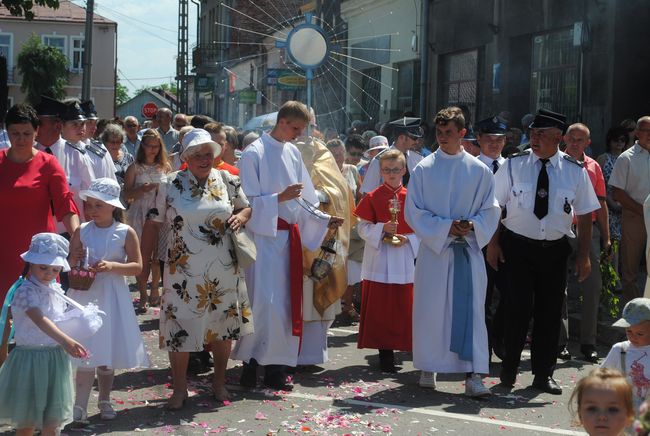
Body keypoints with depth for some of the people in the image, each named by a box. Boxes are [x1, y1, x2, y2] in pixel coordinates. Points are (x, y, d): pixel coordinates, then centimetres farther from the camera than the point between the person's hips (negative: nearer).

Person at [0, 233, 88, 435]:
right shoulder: (26, 291, -17)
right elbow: (39, 320, -33)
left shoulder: (56, 290, 7)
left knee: (52, 419, 11)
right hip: (30, 356, -6)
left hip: (55, 358, 7)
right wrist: (65, 340, -44)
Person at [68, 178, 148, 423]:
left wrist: (112, 266, -20)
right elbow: (70, 264, 8)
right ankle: (80, 405, -2)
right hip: (85, 295, 0)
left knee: (108, 351, 10)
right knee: (86, 351, -4)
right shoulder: (81, 231, 0)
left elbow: (137, 266, -6)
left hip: (111, 297, 0)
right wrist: (74, 260, -15)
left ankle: (104, 401, 26)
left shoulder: (125, 233, -5)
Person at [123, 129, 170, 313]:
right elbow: (127, 195, -2)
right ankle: (143, 296, 7)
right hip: (141, 216, -2)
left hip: (162, 216, 2)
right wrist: (142, 189, -17)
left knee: (158, 257, 4)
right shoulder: (135, 168, 3)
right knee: (143, 258, -2)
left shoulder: (165, 167, 10)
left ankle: (154, 291, 22)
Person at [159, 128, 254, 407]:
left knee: (222, 323, 11)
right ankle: (179, 388, 14)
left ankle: (219, 382, 29)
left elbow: (246, 207, 16)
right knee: (180, 326, 0)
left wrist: (240, 217, -8)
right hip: (183, 269, -2)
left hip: (223, 269, 2)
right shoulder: (171, 185, -2)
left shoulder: (227, 180, 3)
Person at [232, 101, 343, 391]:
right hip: (264, 235, -7)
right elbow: (248, 201, -11)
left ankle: (275, 365, 13)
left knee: (286, 301, 7)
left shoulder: (293, 153, 11)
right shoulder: (254, 153, -8)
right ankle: (251, 363, 0)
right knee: (264, 300, -10)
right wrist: (280, 198, -21)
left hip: (289, 236, 7)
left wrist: (324, 220, 4)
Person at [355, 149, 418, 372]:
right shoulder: (372, 197, 1)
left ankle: (399, 345, 14)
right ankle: (385, 353, 7)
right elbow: (362, 227, -1)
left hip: (405, 259, 1)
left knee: (402, 308, 4)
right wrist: (382, 229, -17)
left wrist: (407, 239, -11)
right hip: (379, 260, -1)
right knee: (380, 309, 1)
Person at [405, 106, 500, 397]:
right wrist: (445, 227, -13)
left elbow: (490, 209, 8)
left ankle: (473, 374, -5)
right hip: (433, 248, 0)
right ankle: (428, 368, 16)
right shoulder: (424, 169, 3)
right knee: (430, 308, 3)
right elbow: (413, 211, -1)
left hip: (468, 249, 0)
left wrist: (473, 226, -12)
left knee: (471, 309, -5)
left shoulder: (479, 171, 6)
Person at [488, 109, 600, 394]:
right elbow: (494, 206, 1)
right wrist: (493, 243, -5)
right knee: (518, 308, -4)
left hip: (555, 250, 2)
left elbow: (585, 215, 4)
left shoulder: (574, 170, -1)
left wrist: (584, 255, 2)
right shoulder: (514, 165, -3)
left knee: (550, 311, 7)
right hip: (517, 247, -2)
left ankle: (543, 374, 21)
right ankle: (509, 368, 16)